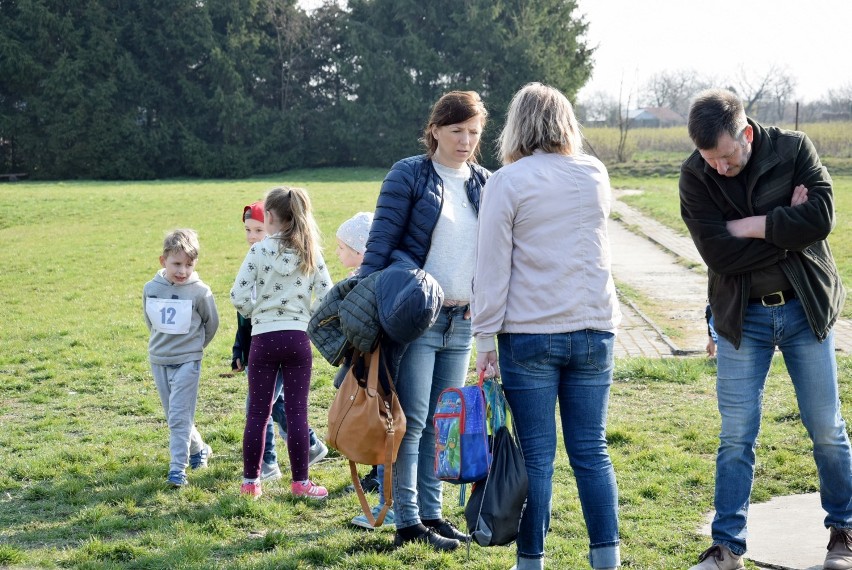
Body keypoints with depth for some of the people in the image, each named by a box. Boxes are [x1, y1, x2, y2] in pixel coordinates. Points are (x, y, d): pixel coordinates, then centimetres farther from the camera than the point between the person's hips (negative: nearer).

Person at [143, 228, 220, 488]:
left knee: (179, 416, -9)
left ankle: (177, 468, -6)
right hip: (158, 360, 5)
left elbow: (211, 322, 2)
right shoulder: (151, 288, -4)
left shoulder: (200, 292, -14)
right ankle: (199, 449, 35)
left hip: (187, 361, -5)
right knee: (173, 415, 15)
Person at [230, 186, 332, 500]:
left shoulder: (259, 251, -6)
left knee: (257, 412, 6)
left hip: (264, 338, -1)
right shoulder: (311, 253, 1)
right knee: (297, 412, 5)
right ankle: (300, 481, 9)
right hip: (298, 338, 1)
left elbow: (239, 296, -9)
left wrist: (256, 312, 10)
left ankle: (250, 481, 12)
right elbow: (327, 297, -1)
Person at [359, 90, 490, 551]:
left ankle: (431, 514, 19)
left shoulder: (485, 184, 10)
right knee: (412, 421, -4)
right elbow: (380, 245, -9)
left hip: (461, 322, 6)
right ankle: (408, 523, 3)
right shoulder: (409, 176, -6)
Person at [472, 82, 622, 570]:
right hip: (595, 329, 4)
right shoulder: (596, 177, 7)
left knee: (536, 455, 2)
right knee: (592, 451, 8)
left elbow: (492, 269, -7)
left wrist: (485, 338, -3)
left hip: (530, 335, -3)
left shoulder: (507, 182, -6)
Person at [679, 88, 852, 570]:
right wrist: (786, 228, -16)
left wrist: (748, 226, -19)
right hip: (742, 317, 0)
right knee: (736, 437, 2)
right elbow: (718, 253, -18)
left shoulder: (794, 149, -8)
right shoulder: (695, 176, -9)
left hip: (804, 308, 0)